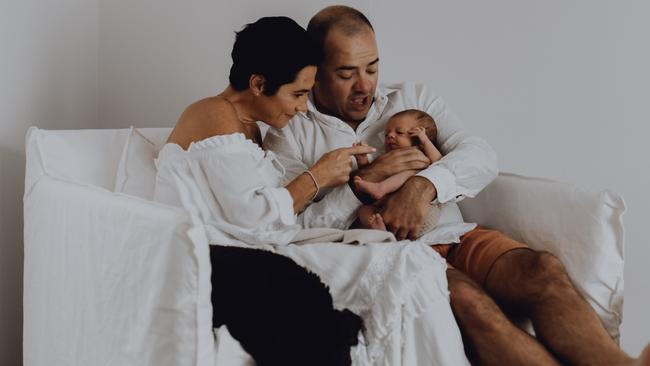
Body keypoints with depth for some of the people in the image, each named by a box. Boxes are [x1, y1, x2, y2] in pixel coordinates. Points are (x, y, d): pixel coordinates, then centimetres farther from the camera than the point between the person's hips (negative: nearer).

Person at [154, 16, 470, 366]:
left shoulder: (244, 126, 24)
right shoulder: (215, 118, -6)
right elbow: (251, 218, -15)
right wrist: (316, 177, -4)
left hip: (247, 263, 9)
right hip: (222, 268, -9)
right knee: (407, 269, -20)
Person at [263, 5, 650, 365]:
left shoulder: (413, 98, 18)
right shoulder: (289, 135, 9)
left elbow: (482, 156, 3)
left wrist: (423, 185, -17)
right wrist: (364, 181, -13)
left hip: (452, 236, 4)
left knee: (542, 270, -26)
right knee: (466, 298, -34)